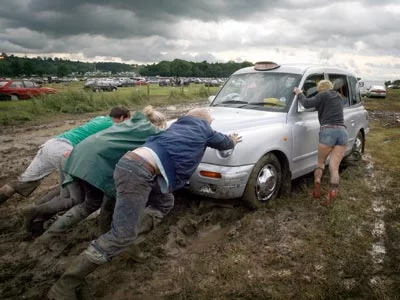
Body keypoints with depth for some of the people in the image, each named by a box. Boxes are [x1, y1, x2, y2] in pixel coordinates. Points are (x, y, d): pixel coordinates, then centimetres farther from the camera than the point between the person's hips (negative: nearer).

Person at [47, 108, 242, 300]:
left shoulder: (180, 124, 31)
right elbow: (223, 142, 32)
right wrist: (233, 141, 53)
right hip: (137, 170, -9)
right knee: (123, 236, -13)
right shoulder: (202, 128, 15)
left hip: (135, 164, 9)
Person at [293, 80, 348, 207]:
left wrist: (299, 94, 13)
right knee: (334, 167, -1)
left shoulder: (323, 95, 7)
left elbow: (307, 104, -4)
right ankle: (332, 193, -15)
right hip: (342, 132, 4)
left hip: (328, 131, -4)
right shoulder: (338, 96, 26)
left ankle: (317, 186, -3)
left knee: (321, 162, 14)